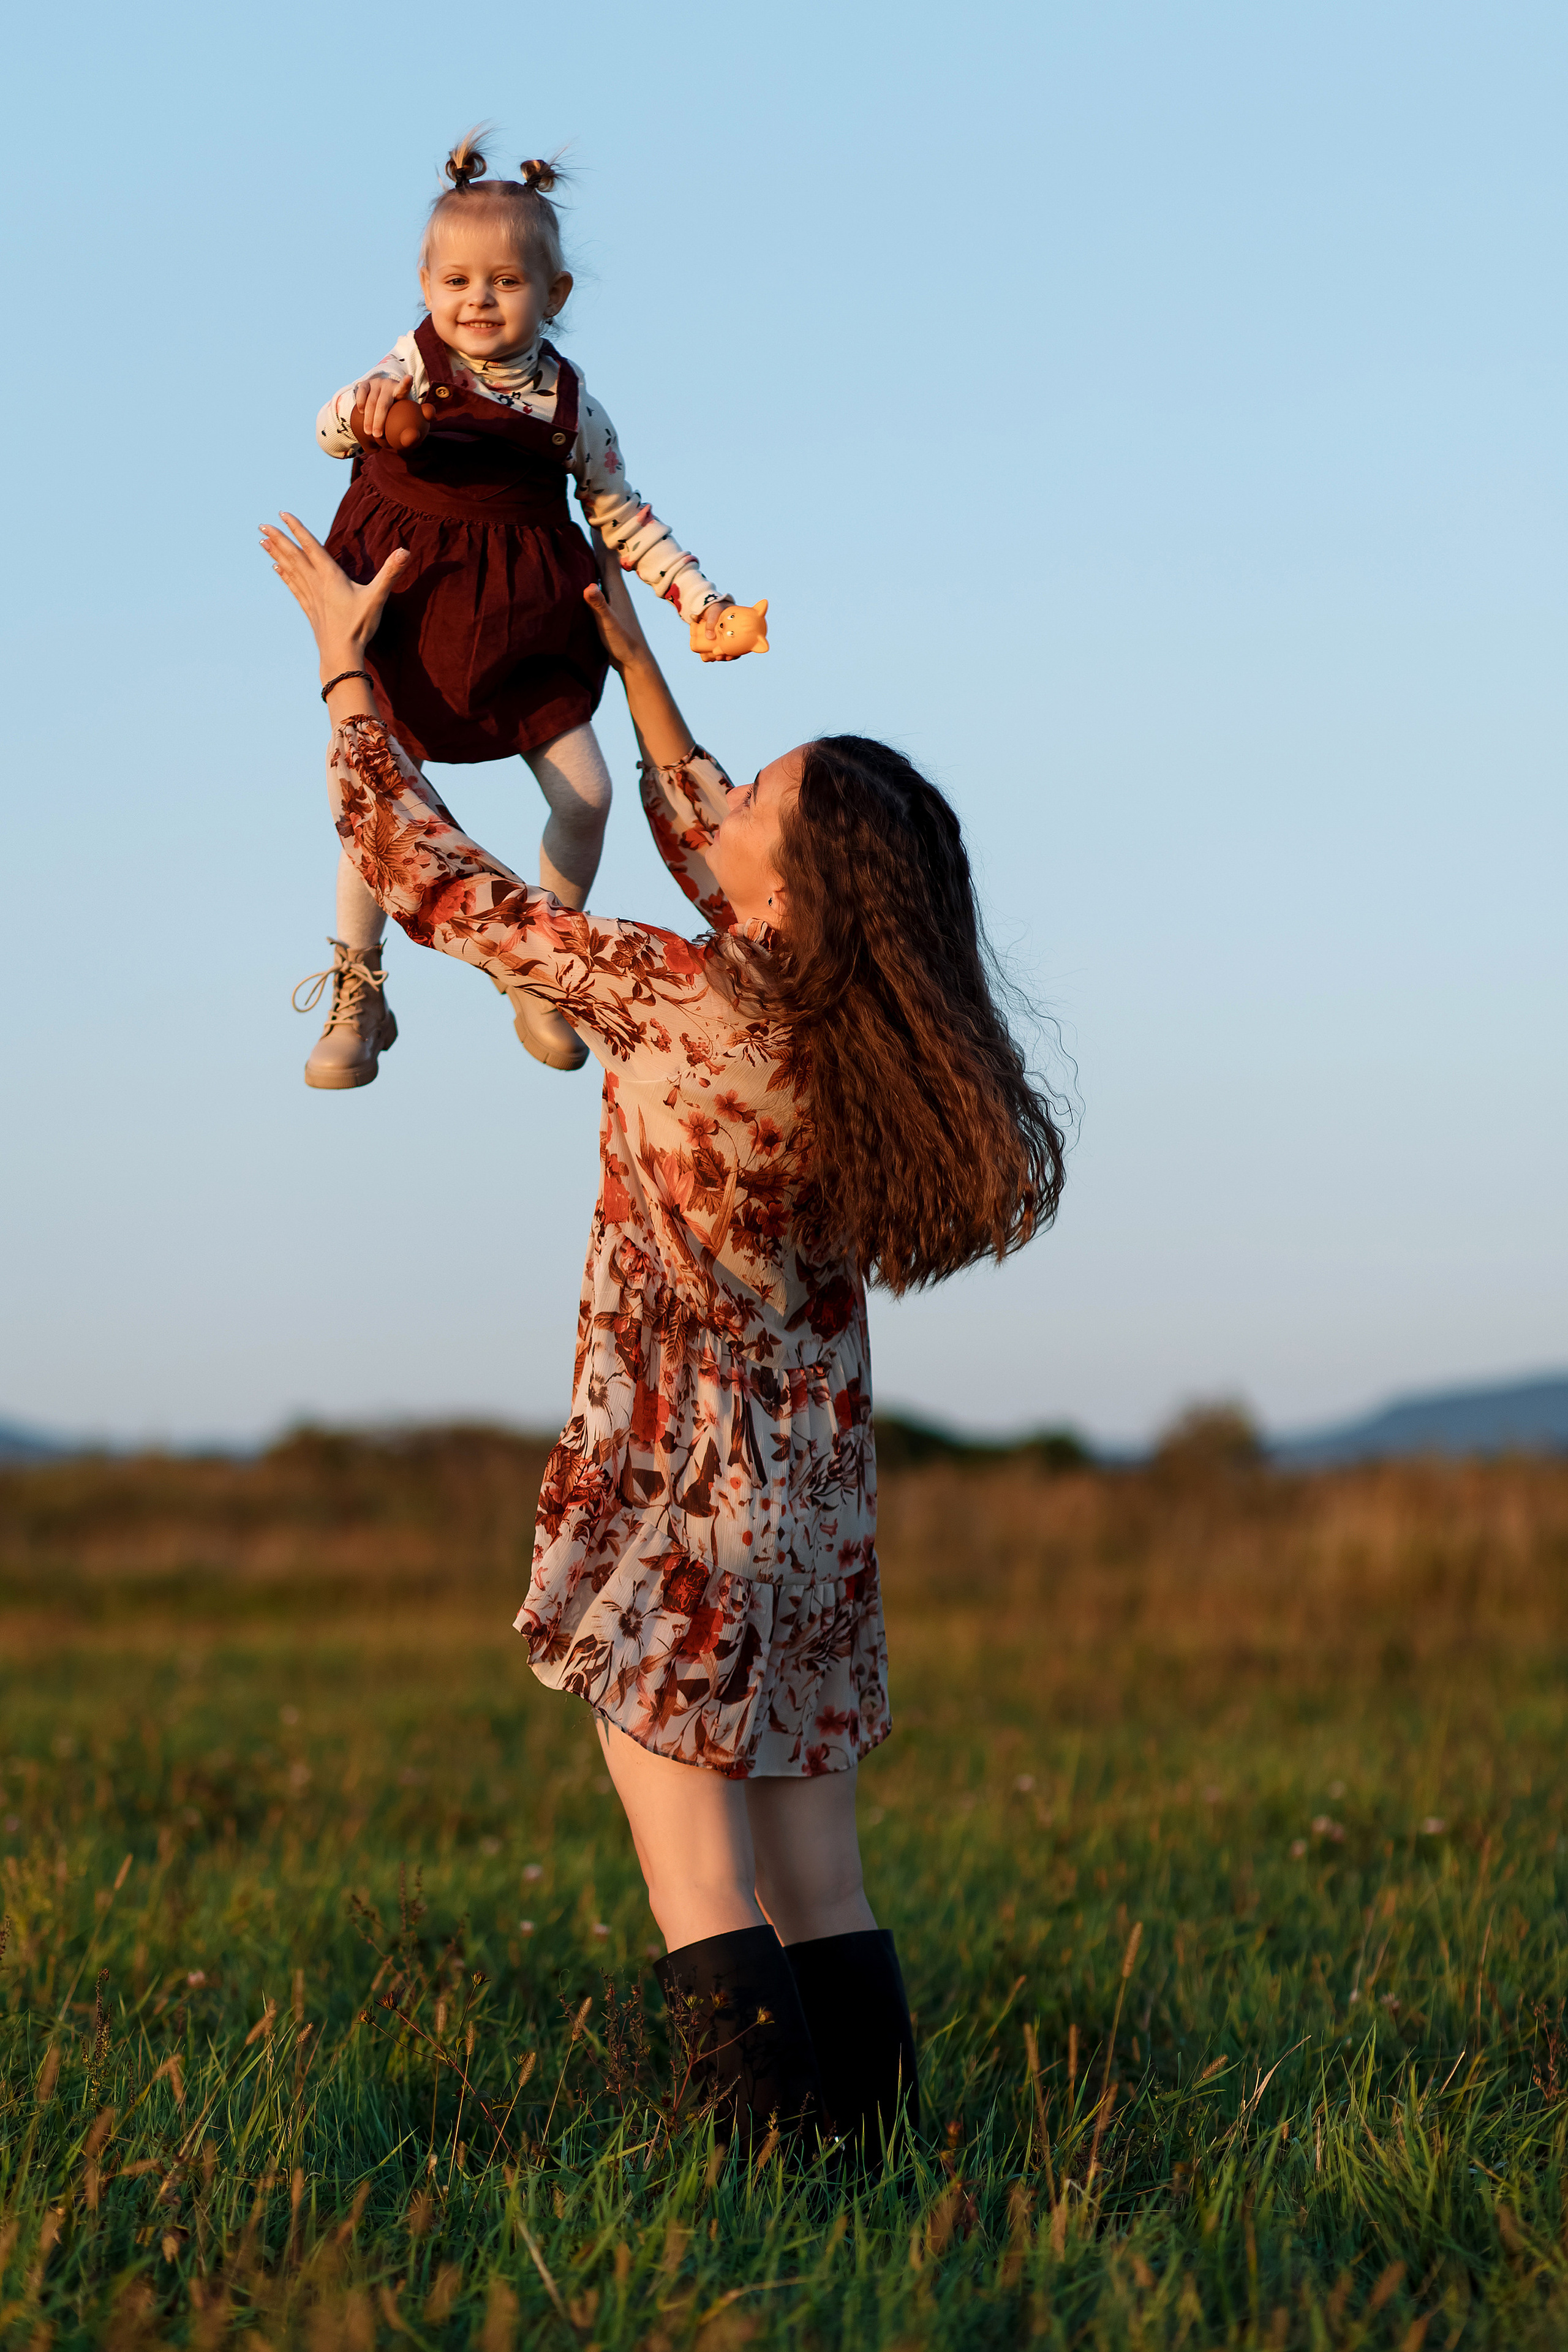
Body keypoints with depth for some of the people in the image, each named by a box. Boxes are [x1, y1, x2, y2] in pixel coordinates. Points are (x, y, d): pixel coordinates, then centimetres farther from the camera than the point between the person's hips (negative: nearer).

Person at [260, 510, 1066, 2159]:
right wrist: (632, 659, 27)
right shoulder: (864, 1033, 0)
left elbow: (430, 877, -8)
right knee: (813, 1867, 10)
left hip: (682, 1504, -6)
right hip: (819, 1505, 7)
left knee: (699, 1886, -5)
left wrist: (345, 661, 3)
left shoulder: (675, 1005, -17)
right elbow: (708, 862, 20)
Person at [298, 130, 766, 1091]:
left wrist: (702, 602, 4)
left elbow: (623, 515, 7)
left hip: (525, 622, 2)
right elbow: (333, 428, -24)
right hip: (408, 609, -2)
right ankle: (357, 999, 7)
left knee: (584, 793, -2)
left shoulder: (569, 402, -3)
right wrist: (367, 410, -47)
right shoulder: (416, 365, -8)